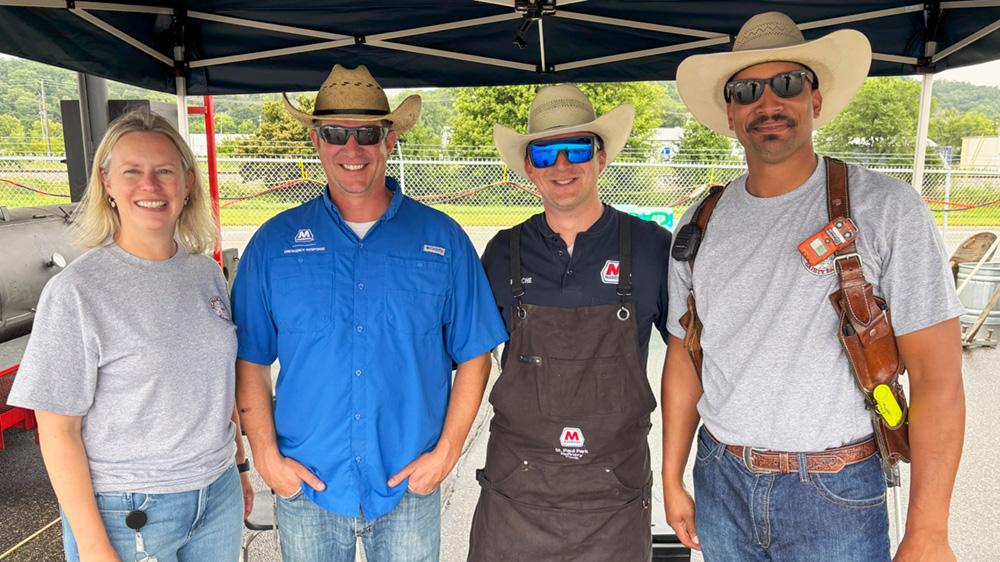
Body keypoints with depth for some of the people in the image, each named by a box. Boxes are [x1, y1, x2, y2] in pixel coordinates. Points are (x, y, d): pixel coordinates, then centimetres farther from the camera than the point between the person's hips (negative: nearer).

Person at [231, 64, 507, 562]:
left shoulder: (443, 239, -3)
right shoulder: (275, 242, -1)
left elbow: (473, 356, -1)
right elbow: (250, 361, 3)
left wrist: (446, 451, -7)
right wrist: (267, 456, -5)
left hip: (409, 488, 0)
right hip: (306, 488, 1)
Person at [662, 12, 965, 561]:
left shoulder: (886, 209, -10)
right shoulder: (699, 226, 0)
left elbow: (936, 374, -11)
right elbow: (683, 358, 6)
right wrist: (672, 480, 6)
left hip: (836, 495, -3)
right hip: (720, 483, 3)